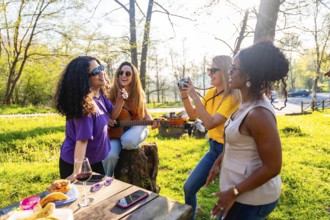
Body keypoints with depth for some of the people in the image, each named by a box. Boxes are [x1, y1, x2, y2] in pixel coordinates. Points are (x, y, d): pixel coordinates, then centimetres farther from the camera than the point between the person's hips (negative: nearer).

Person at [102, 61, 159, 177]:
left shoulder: (139, 94, -1)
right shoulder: (112, 93, -4)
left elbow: (144, 113, 8)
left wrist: (152, 122, -12)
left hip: (135, 126, 0)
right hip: (115, 131, 0)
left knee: (128, 141, -36)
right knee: (110, 156, -26)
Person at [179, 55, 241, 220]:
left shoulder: (233, 97, -20)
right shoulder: (211, 93, 4)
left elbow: (210, 123, -28)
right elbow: (193, 115, 8)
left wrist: (194, 96, -27)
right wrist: (185, 96, -7)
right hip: (213, 148, 7)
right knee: (189, 187, 11)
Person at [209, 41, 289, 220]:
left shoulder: (258, 113, -28)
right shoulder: (247, 104, 1)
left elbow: (272, 167, -25)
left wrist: (233, 193, -21)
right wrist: (218, 162, 17)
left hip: (251, 197, -8)